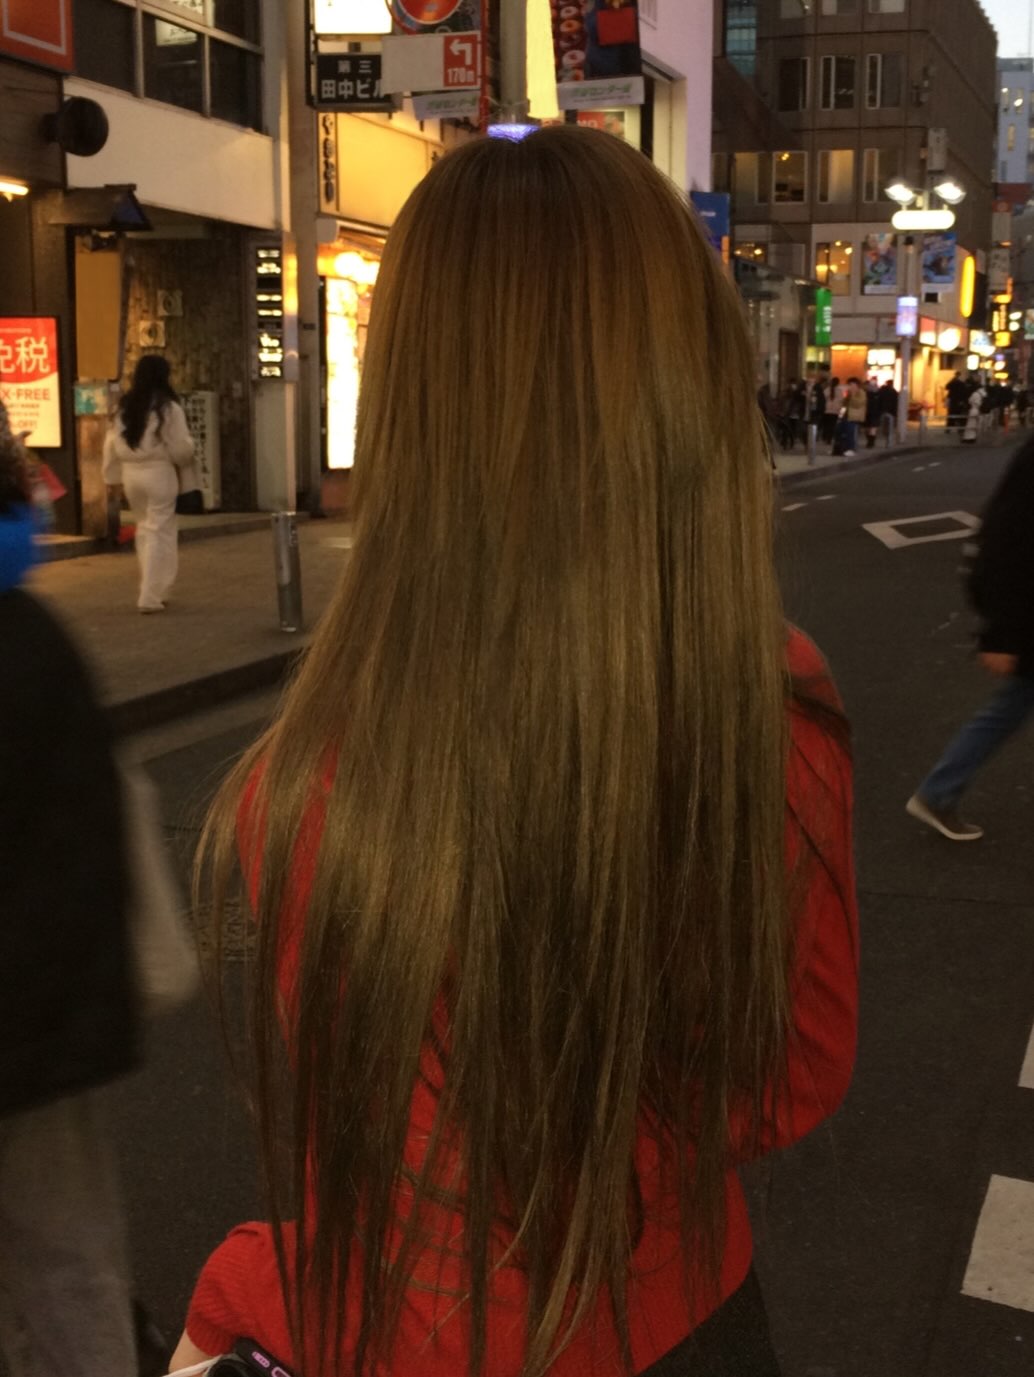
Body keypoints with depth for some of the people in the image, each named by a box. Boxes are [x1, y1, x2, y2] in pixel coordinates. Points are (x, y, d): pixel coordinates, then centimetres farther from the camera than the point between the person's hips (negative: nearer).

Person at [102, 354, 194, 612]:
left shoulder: (125, 407, 5)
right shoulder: (168, 407, -10)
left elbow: (112, 444, 7)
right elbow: (181, 446, -8)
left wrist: (112, 476, 15)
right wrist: (183, 461, 14)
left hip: (131, 474, 5)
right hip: (159, 473, -5)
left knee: (144, 529, 18)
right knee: (159, 533, 1)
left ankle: (152, 590, 24)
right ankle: (151, 596, -3)